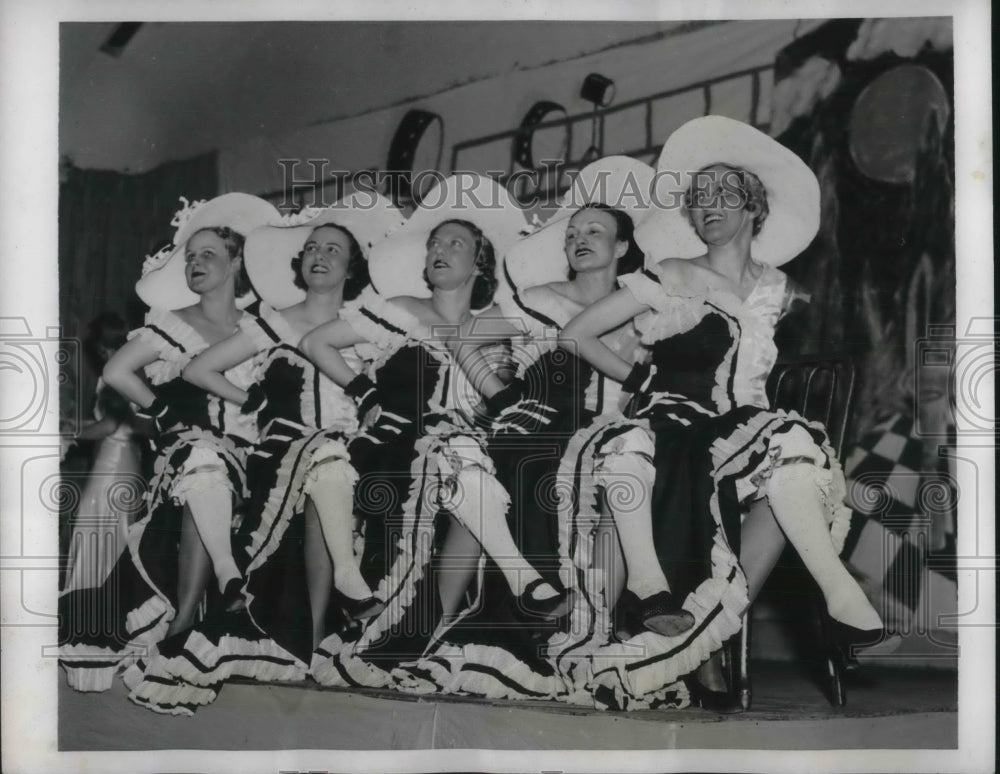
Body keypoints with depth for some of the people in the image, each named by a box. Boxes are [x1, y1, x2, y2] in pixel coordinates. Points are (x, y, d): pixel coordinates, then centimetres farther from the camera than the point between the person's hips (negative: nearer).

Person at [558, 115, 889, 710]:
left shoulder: (776, 289, 15)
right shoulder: (671, 278, 5)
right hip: (675, 425, -3)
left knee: (788, 446, -30)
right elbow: (576, 335, 6)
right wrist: (642, 380, 4)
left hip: (742, 426, 3)